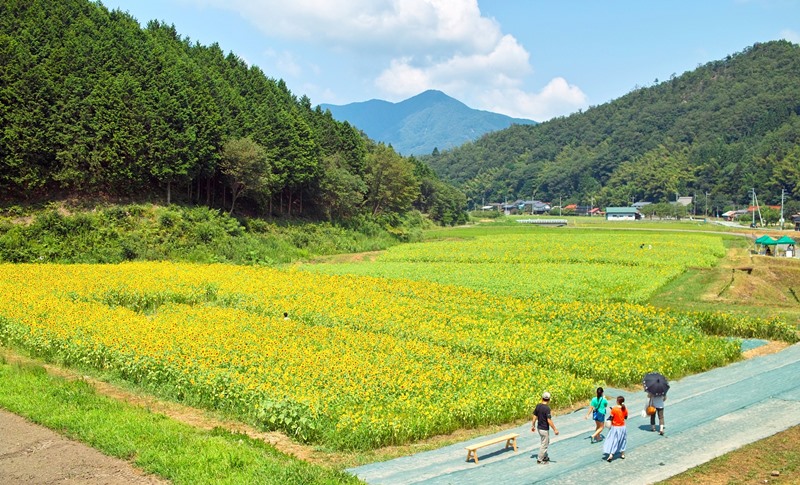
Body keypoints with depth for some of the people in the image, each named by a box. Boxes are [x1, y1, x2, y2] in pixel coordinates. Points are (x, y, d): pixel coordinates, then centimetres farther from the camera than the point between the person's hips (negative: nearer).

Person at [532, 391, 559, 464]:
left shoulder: (538, 406, -1)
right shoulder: (547, 408, -24)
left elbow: (535, 416, 7)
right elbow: (549, 420, -24)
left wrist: (533, 426, 18)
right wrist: (555, 429, -17)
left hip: (539, 428, 8)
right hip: (544, 429, -8)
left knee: (546, 442, 24)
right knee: (544, 445, 6)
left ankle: (545, 457, 34)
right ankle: (539, 460, 15)